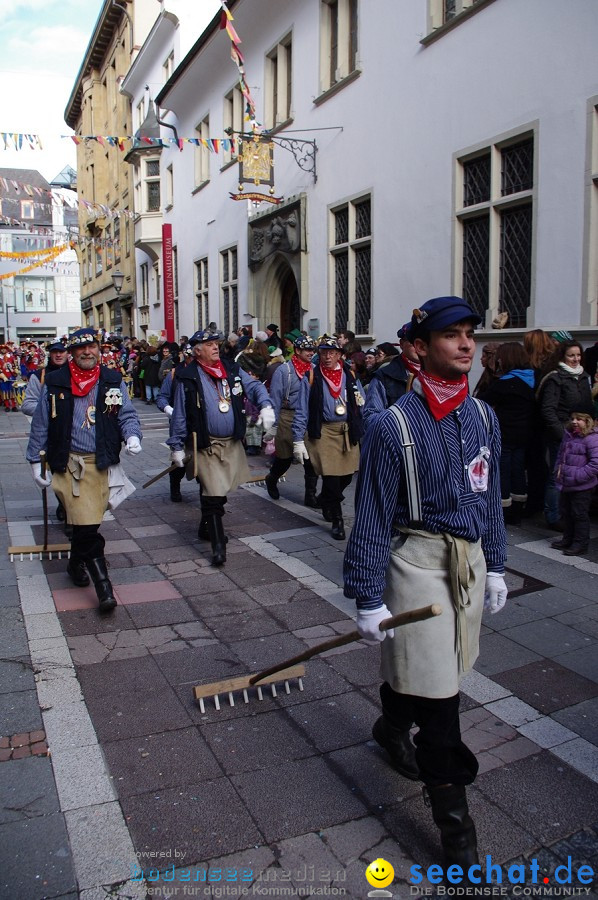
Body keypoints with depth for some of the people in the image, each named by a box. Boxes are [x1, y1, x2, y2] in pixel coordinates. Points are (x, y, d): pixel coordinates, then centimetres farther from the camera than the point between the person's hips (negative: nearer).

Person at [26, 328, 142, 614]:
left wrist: (132, 435, -16)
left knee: (85, 522, 14)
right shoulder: (55, 383, 1)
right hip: (69, 462, -2)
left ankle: (77, 564, 43)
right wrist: (35, 460, 6)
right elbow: (40, 424, 6)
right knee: (87, 526, -11)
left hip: (102, 462, 3)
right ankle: (102, 585, -4)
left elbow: (127, 414, 5)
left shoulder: (113, 381, 6)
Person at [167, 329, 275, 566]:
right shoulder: (188, 377, -7)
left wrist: (265, 406, -14)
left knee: (217, 491, 18)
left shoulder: (232, 370, 6)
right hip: (205, 445, -5)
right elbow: (179, 415, -4)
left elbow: (255, 386, 6)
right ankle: (218, 544, -4)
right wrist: (177, 446, -3)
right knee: (213, 495, -10)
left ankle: (206, 529, 39)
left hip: (232, 443, 5)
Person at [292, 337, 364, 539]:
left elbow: (361, 403, 14)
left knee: (346, 476, 9)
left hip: (348, 431, 4)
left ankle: (326, 501, 41)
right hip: (323, 432, -4)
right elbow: (302, 410, -2)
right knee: (331, 476, -6)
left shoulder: (350, 375, 9)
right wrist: (298, 440, -7)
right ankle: (337, 521, 10)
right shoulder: (311, 377, -1)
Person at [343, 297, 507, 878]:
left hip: (469, 557, 6)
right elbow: (372, 518, -14)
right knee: (435, 688, 0)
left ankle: (392, 727, 52)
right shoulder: (393, 425, -16)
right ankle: (451, 813, 18)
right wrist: (368, 600, -12)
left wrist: (495, 567, 14)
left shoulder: (482, 418, 3)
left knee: (420, 662, 22)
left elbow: (490, 498, 13)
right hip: (418, 560, -6)